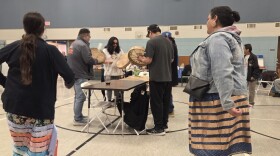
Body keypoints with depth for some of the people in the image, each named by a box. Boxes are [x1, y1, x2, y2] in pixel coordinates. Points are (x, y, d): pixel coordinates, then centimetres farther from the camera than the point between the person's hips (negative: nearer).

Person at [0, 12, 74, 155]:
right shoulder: (50, 50, -6)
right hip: (41, 108, -4)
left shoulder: (14, 47, 3)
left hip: (15, 105, 4)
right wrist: (69, 84, 11)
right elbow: (69, 76, -10)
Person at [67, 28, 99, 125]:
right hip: (80, 75, -10)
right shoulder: (82, 45, -16)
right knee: (80, 97, -6)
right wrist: (96, 61, -3)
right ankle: (77, 119, -1)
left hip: (75, 73, 11)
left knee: (78, 96, 17)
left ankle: (79, 116, 26)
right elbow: (88, 60, -22)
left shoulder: (74, 43, 16)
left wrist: (93, 61, 13)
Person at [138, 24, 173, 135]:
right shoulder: (168, 42, 10)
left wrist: (141, 59, 2)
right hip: (168, 77, 7)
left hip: (156, 78, -7)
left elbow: (148, 60, -16)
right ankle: (164, 124, 25)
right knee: (165, 101, 15)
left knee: (156, 102, 1)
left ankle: (159, 128, 6)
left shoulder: (151, 42, -12)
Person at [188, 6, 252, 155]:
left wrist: (227, 103, -29)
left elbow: (222, 73, -24)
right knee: (221, 144, 12)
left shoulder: (217, 38, -13)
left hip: (217, 100, -10)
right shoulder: (230, 37, 20)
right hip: (226, 98, 10)